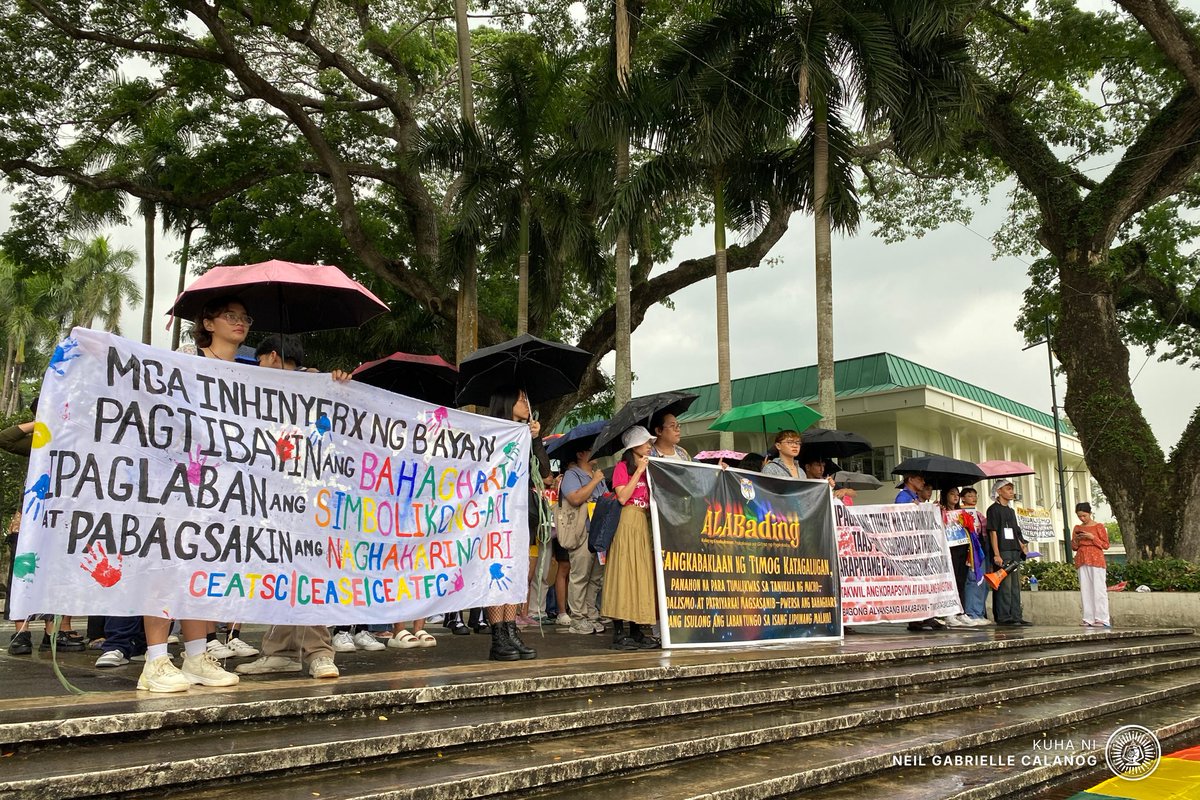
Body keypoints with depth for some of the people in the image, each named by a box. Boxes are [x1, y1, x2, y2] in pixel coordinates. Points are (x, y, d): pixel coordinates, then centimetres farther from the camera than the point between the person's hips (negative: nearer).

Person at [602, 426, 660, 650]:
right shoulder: (623, 467, -2)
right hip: (627, 523, -8)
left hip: (644, 524, 8)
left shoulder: (648, 468, 19)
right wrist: (639, 471, -11)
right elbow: (622, 497, -14)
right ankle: (619, 634, -6)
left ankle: (637, 632, 9)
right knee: (624, 574, -8)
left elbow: (650, 500, 15)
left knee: (642, 575, 5)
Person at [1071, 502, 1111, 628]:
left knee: (1098, 589, -7)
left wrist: (1092, 537, -13)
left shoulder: (1099, 526, 2)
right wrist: (1076, 540, -4)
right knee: (1085, 590, 0)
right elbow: (1073, 547, 17)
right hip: (1082, 561, 4)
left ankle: (1102, 619, -6)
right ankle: (1089, 619, 1)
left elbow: (1105, 545, -1)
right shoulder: (1077, 528, 13)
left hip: (1096, 560, -4)